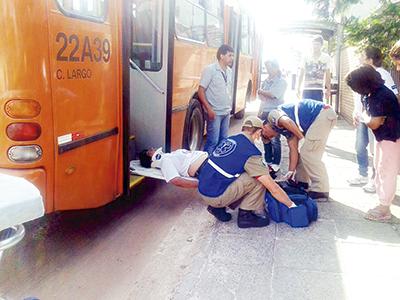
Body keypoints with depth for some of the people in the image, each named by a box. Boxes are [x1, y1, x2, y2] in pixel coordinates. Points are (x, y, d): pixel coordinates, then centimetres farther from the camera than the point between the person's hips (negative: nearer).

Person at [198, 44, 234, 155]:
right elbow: (201, 91, -13)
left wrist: (230, 107, 15)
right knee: (213, 141, -4)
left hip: (226, 112, 7)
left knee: (223, 140, 13)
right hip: (215, 113, -7)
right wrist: (209, 109, -19)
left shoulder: (229, 71, 9)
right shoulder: (210, 69, -11)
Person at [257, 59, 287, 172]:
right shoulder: (266, 81, 14)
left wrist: (261, 92, -4)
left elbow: (273, 95, -17)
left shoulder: (281, 81, -5)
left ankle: (276, 163, 4)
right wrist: (260, 112, 9)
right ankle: (268, 161, 20)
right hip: (264, 112, 6)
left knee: (275, 140, -4)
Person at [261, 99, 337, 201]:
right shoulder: (285, 129, 22)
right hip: (322, 116, 10)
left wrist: (302, 138, -13)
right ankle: (302, 181, 29)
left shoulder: (272, 116, -1)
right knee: (303, 151, 18)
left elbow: (287, 122, -23)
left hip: (323, 113, -10)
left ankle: (321, 190, -5)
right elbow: (293, 149, 16)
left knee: (308, 153, -8)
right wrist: (291, 171, 12)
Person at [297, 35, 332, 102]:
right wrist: (298, 89, 7)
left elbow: (328, 75, 8)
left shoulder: (326, 57, 3)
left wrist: (328, 90, 3)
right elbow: (301, 74, 9)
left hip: (319, 90, 0)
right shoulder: (306, 57, 4)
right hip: (306, 89, 1)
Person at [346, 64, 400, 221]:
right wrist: (366, 117, -14)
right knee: (378, 166, 20)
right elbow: (368, 113, 7)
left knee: (387, 172, -4)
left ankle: (384, 208, 4)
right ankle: (381, 192, 38)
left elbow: (373, 123, -27)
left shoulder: (382, 97, -29)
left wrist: (363, 117, -9)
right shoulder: (371, 93, -1)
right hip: (382, 136, 9)